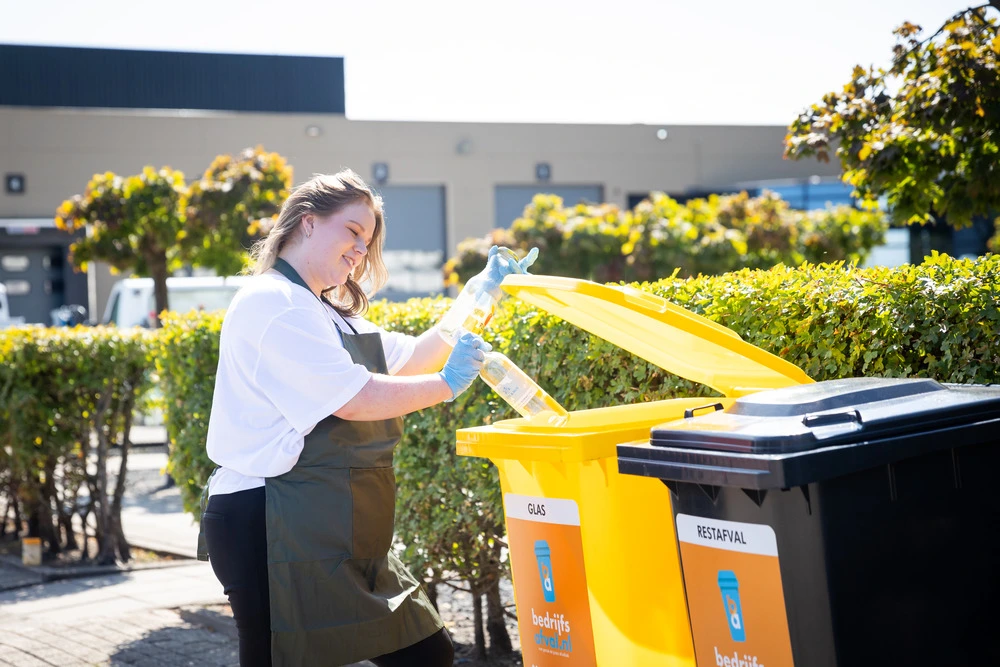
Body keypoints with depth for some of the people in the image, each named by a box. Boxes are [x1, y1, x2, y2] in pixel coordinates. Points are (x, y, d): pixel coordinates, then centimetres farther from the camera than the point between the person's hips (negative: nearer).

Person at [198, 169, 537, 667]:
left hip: (341, 535, 10)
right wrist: (445, 385, -6)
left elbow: (410, 358, 21)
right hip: (274, 534, -10)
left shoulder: (327, 316, 23)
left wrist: (480, 294, 14)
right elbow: (352, 397, -18)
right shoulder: (271, 303, -12)